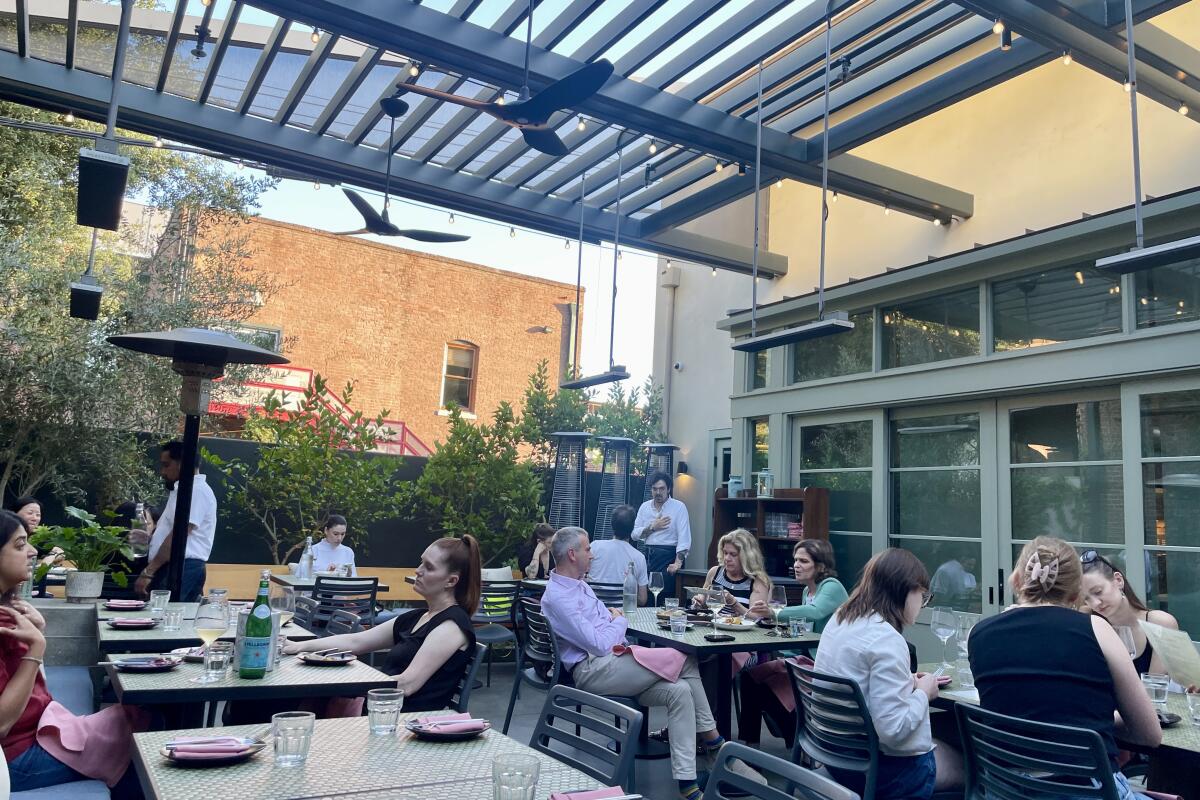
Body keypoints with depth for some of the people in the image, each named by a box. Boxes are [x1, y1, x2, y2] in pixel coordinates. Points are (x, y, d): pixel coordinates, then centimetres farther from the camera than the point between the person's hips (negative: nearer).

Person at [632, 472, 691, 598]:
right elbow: (634, 534, 7)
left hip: (669, 557, -4)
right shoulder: (645, 507, 11)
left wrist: (678, 563, -23)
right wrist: (652, 527, -8)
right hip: (648, 556, 4)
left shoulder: (679, 507, -4)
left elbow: (684, 538, -12)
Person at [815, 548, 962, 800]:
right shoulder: (886, 640, -24)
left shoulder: (840, 620, 2)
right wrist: (923, 693, -11)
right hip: (876, 769, -8)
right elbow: (894, 730, -27)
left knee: (946, 744, 25)